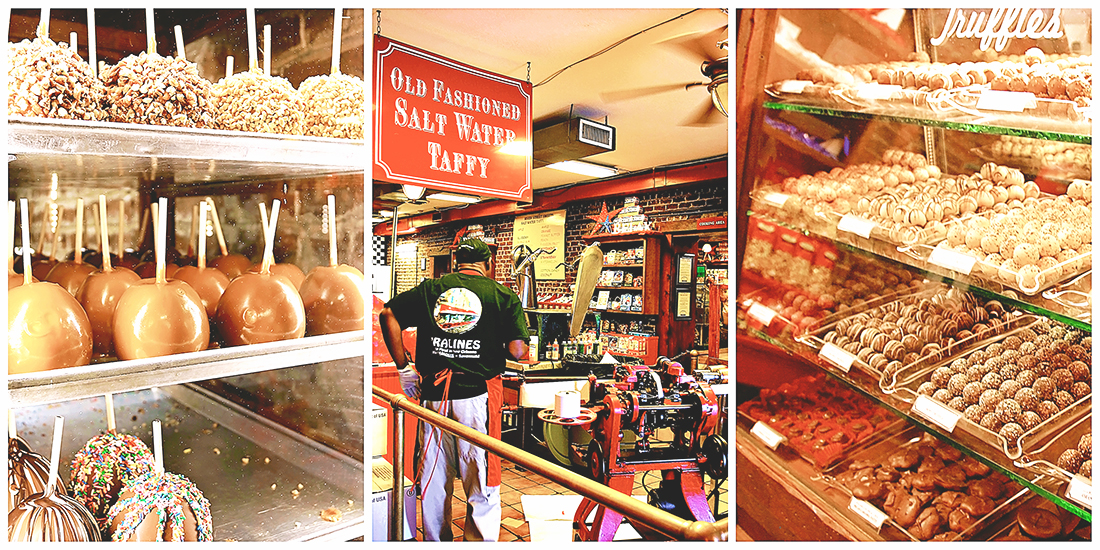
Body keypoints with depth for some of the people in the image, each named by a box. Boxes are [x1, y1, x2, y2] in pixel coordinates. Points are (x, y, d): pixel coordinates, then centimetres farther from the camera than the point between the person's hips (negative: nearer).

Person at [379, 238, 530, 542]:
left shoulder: (429, 288, 8)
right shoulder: (502, 294, 0)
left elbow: (387, 315, 1)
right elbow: (517, 351, -8)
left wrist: (404, 368, 4)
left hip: (433, 392, 3)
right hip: (478, 392, -3)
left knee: (434, 475, 17)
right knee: (481, 480, 8)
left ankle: (436, 539, 32)